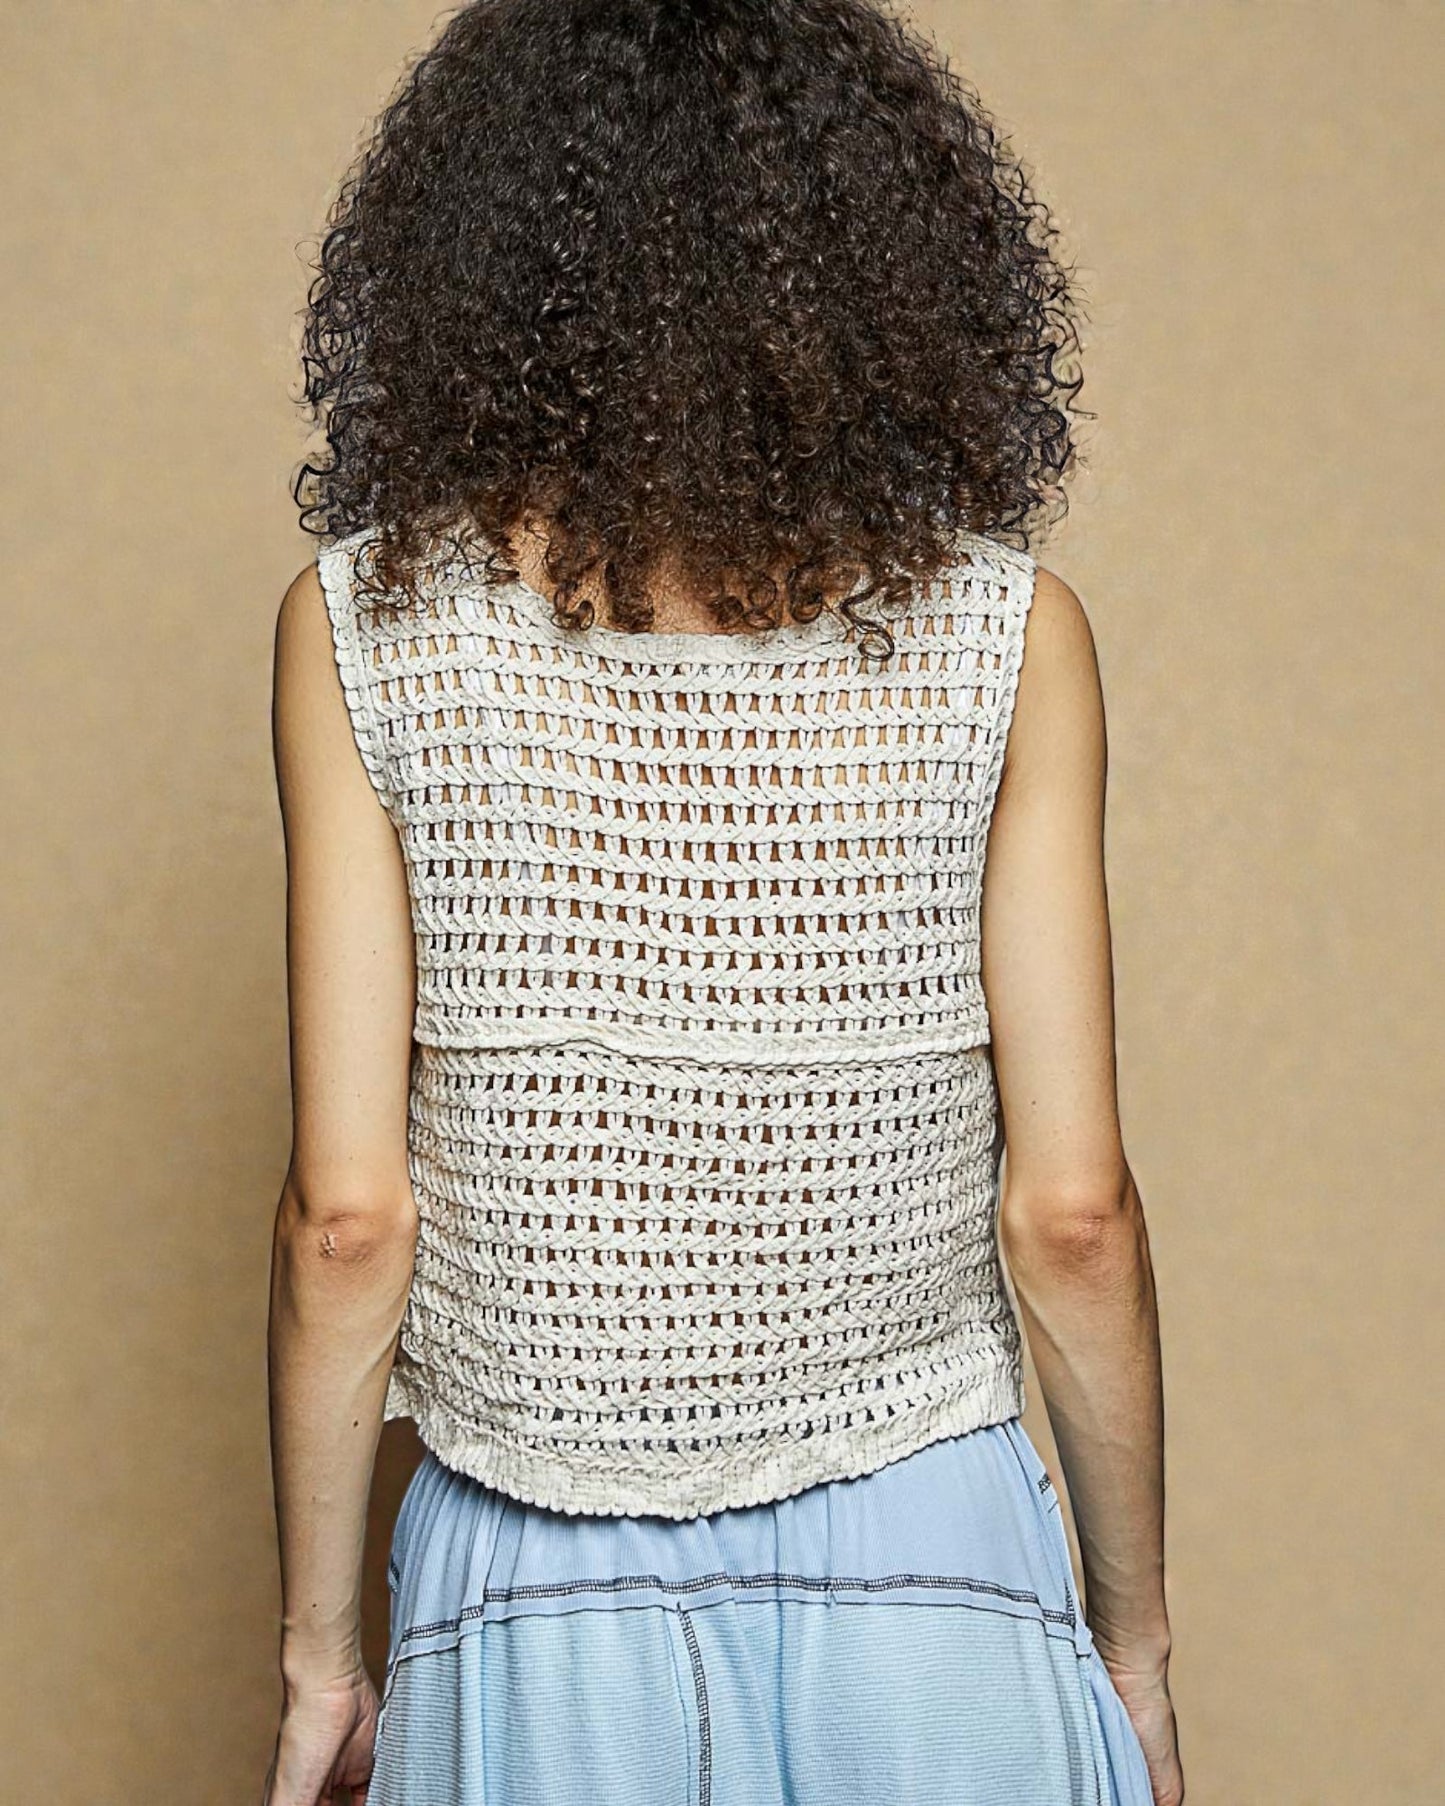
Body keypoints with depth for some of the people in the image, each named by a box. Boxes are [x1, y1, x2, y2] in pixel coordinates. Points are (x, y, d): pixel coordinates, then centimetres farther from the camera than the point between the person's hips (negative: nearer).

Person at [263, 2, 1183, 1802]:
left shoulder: (362, 624, -8)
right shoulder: (1005, 630, -8)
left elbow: (347, 1213, -9)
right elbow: (1069, 1210, -8)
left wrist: (318, 1653, 4)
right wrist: (1133, 1637, 6)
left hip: (534, 1605, 0)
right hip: (930, 1583, 0)